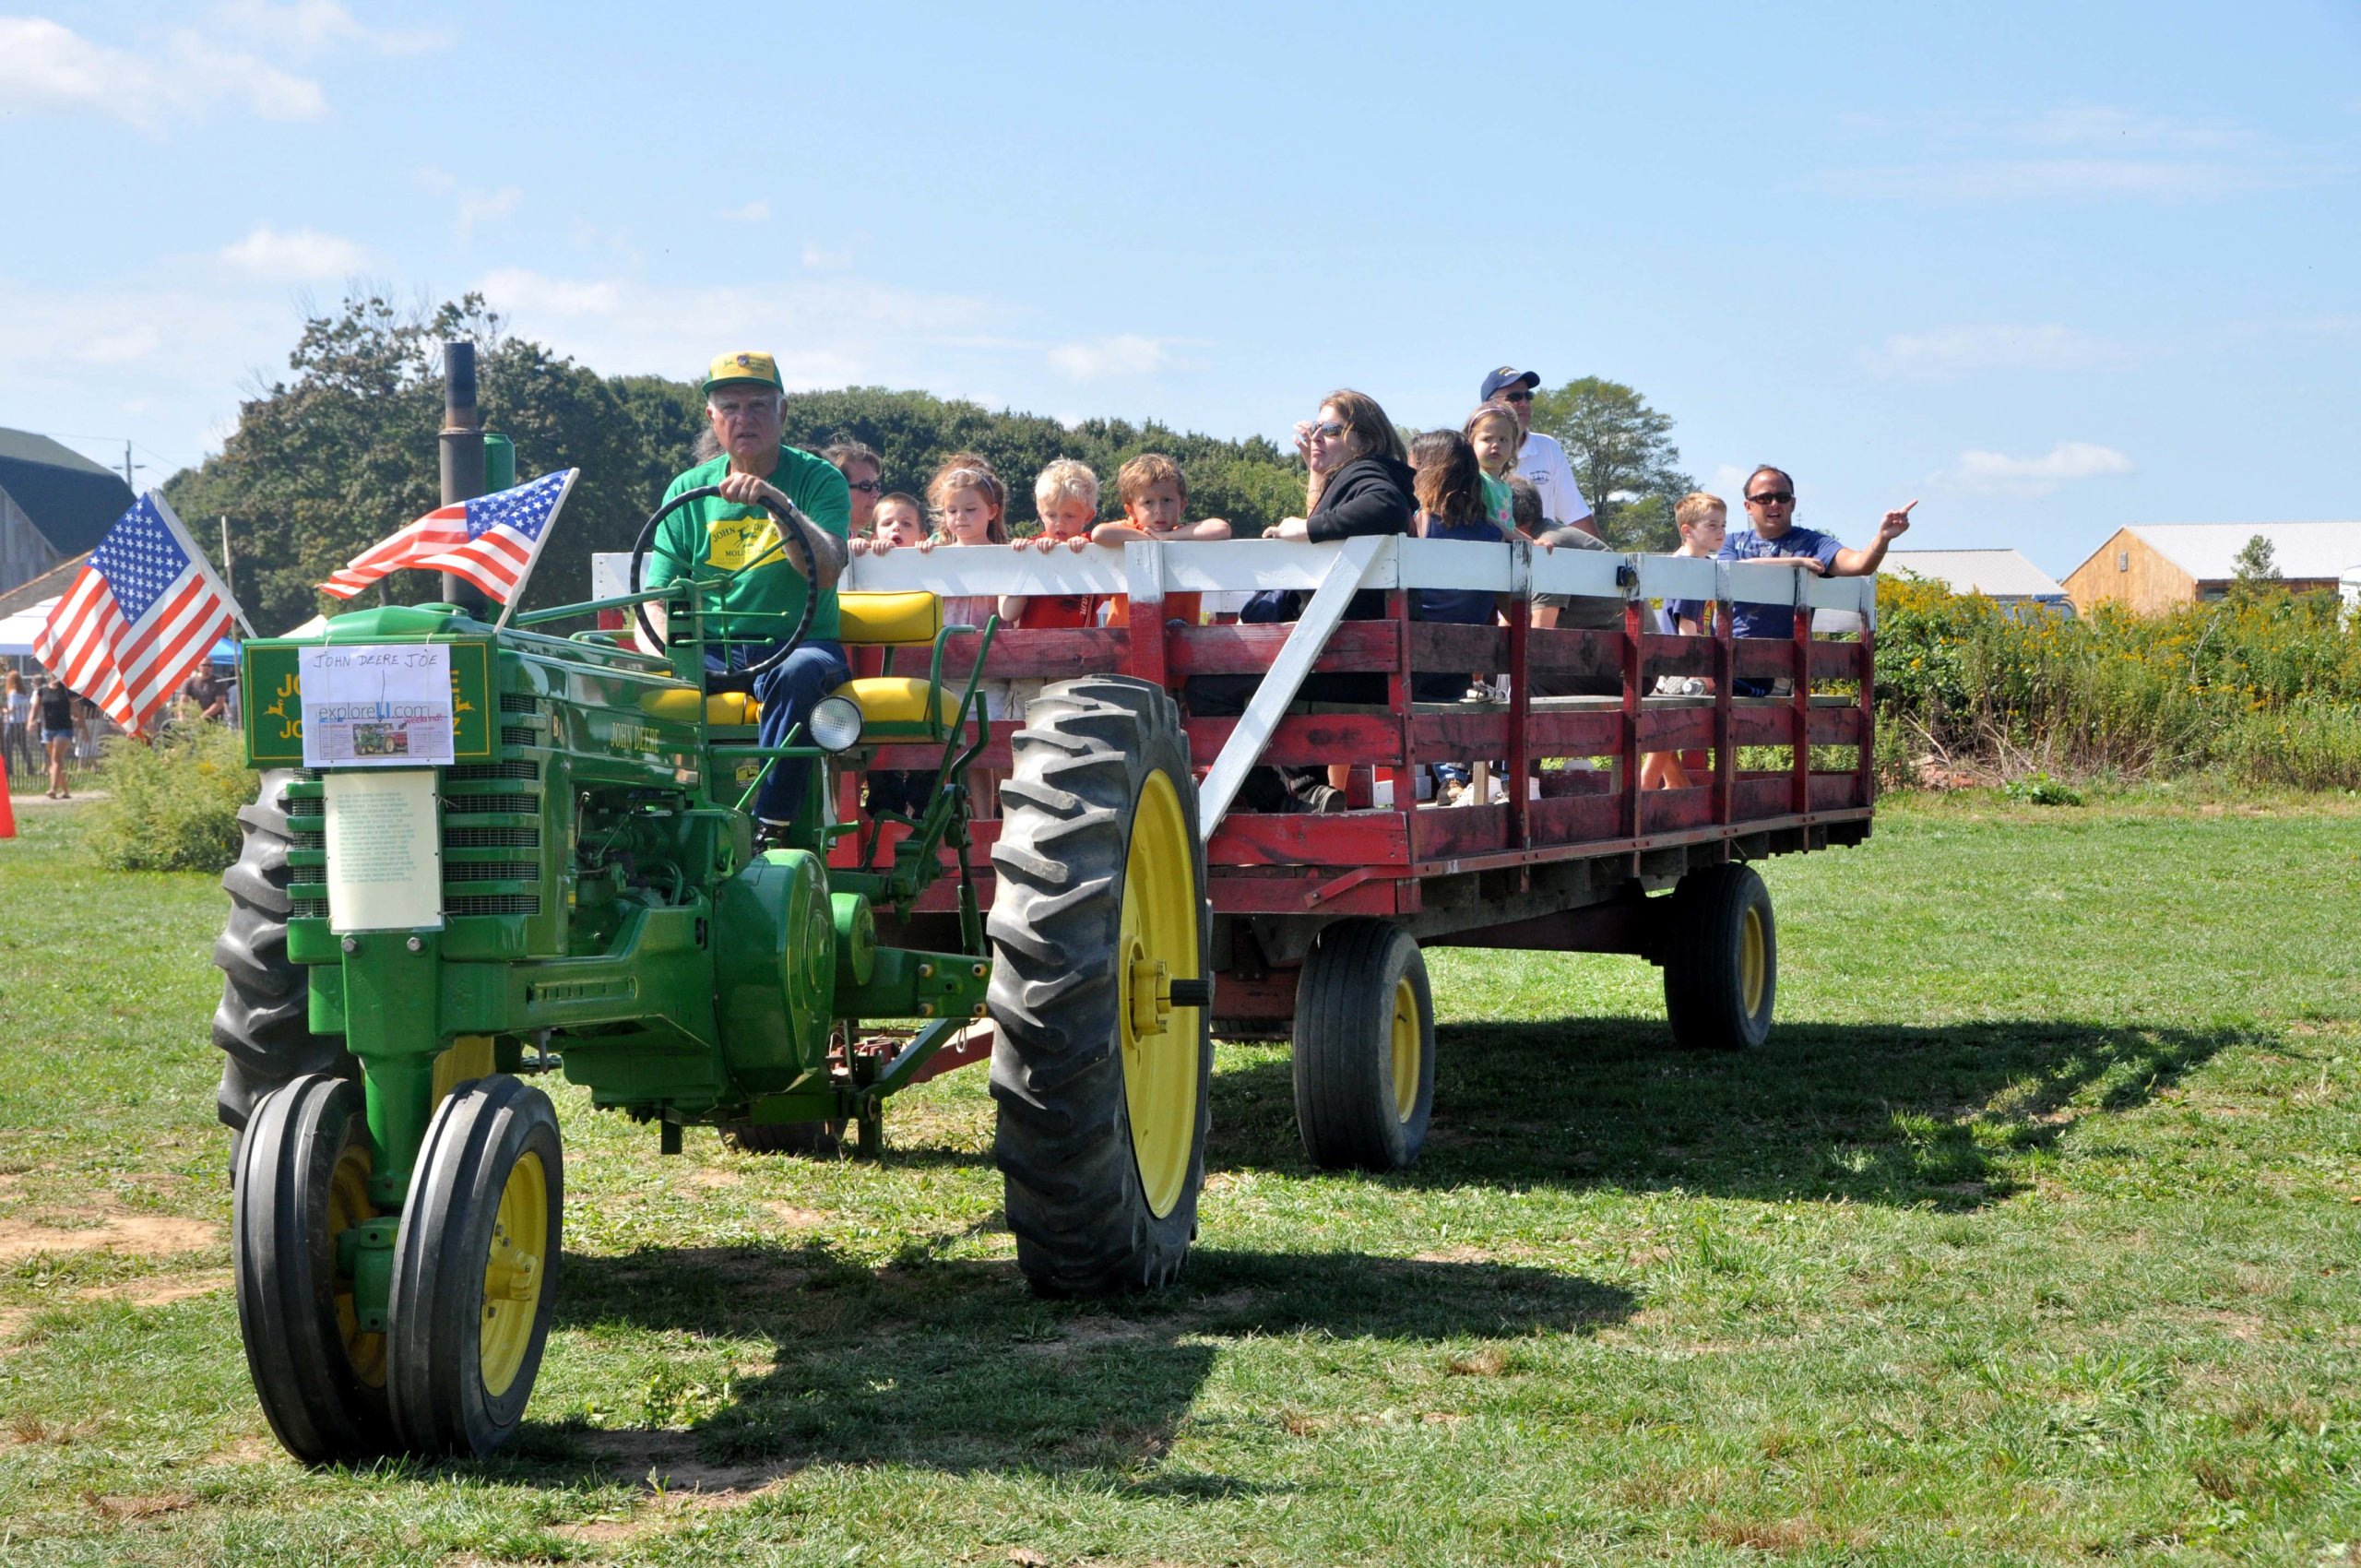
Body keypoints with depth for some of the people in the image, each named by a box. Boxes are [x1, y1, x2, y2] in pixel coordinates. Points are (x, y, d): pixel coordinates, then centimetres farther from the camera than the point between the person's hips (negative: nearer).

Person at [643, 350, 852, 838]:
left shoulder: (818, 479, 0)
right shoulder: (688, 491, 10)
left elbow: (826, 572, -17)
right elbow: (657, 600, 5)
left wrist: (776, 501, -30)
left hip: (798, 643, -3)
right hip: (712, 650, 3)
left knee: (801, 672, -38)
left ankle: (768, 826, -37)